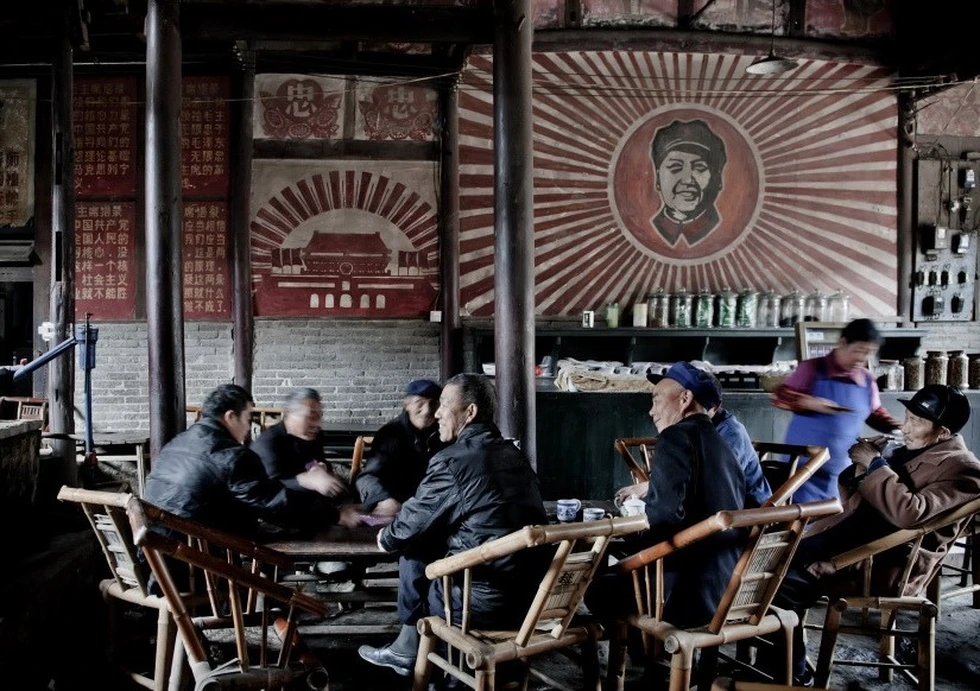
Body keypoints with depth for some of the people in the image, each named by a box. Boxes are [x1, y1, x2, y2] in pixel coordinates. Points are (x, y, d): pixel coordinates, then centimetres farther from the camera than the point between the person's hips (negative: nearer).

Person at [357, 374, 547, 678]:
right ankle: (407, 646, 32)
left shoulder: (453, 460, -14)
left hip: (484, 602, -7)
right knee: (420, 544, 23)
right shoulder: (513, 454, 11)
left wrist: (386, 539, 20)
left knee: (411, 550, 15)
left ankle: (409, 649, 32)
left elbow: (411, 526, -4)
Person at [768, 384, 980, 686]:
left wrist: (876, 465, -15)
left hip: (884, 564, -9)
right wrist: (861, 467, 3)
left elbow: (909, 513, -25)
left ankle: (790, 673, -9)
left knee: (787, 582, -25)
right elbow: (855, 502, 23)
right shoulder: (908, 451, 19)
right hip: (848, 539, 9)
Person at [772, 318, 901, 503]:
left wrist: (897, 428, 0)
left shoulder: (867, 380, 6)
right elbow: (779, 396, -8)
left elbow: (876, 414, 19)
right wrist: (809, 403, -24)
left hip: (841, 471, 5)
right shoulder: (813, 368, -8)